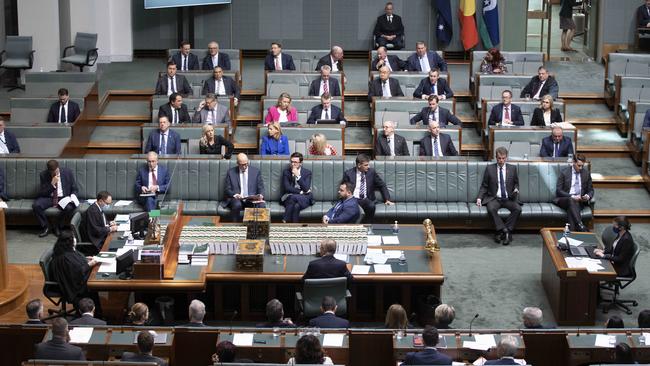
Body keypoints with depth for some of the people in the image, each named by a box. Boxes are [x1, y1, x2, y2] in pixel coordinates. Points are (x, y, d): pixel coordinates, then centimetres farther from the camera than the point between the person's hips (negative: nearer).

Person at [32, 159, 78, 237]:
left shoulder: (67, 172, -5)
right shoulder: (43, 175, -6)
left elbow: (74, 189, 5)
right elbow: (42, 193, -8)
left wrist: (72, 197, -16)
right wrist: (52, 184, -22)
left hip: (64, 198, 0)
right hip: (49, 198, 1)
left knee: (69, 207, -35)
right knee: (36, 205, -29)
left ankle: (58, 227, -10)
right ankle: (45, 227, -9)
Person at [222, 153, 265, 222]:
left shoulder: (256, 171, 10)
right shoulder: (231, 172, 7)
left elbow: (261, 187, 10)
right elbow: (228, 189, 6)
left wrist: (260, 195, -12)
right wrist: (235, 195, -15)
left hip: (252, 199, 1)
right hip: (237, 199, -1)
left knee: (262, 206, -31)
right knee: (237, 205, -36)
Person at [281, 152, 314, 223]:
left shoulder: (307, 172, 2)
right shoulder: (286, 171, 4)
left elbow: (306, 189, -11)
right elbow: (287, 188, -6)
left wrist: (298, 176, -16)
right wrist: (300, 192, -12)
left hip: (304, 198, 0)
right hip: (289, 197, 0)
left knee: (296, 206, -36)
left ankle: (285, 221, -33)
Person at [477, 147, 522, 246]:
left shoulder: (512, 168, 11)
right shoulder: (489, 168, 7)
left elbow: (516, 183, 22)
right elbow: (484, 186, 9)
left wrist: (516, 189, -2)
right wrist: (479, 198, -5)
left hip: (509, 199, 1)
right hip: (494, 198, -1)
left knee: (517, 209, -30)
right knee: (491, 209, -35)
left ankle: (501, 232, -28)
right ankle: (504, 231, -32)